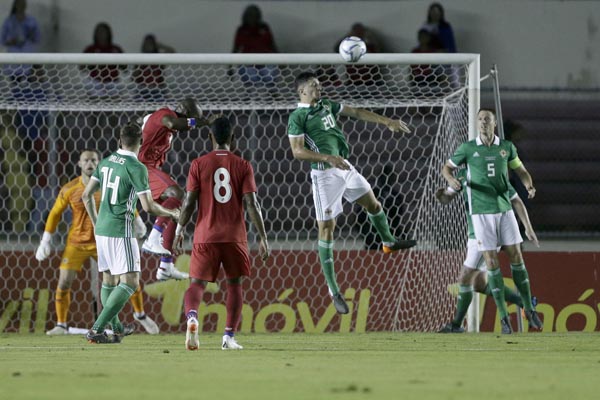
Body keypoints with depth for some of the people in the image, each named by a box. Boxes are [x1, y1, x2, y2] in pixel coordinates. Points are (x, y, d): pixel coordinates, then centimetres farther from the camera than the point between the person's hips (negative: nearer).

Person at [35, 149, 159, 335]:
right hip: (76, 244, 0)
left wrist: (136, 221, 13)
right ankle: (61, 325, 8)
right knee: (63, 283, -9)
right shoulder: (69, 190, -9)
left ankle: (140, 315, 24)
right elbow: (55, 214, 4)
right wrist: (46, 241, 3)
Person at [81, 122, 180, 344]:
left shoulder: (106, 162, 8)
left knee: (109, 280, 19)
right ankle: (97, 330, -17)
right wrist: (171, 214, 3)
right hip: (121, 231, -8)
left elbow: (86, 195, 12)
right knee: (129, 283, -7)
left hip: (101, 229, 8)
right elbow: (148, 206, -15)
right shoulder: (136, 168, -13)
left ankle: (116, 328, 30)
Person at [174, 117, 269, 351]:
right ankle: (229, 336, 7)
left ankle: (191, 316, -29)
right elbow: (251, 203, -5)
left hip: (205, 236, 0)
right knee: (234, 283, 14)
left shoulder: (198, 165, 1)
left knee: (197, 283, 3)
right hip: (234, 236, 0)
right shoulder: (243, 166, 1)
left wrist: (179, 231, 10)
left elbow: (189, 202, -2)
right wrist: (263, 238, -2)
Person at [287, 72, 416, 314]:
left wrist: (387, 122, 11)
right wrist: (328, 158, -27)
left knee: (372, 204, 24)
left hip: (344, 166, 8)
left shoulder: (326, 106, 11)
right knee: (326, 228, -5)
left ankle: (388, 242, 55)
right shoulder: (297, 117, -11)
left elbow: (356, 113, 15)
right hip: (324, 175, -8)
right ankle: (333, 290, -2)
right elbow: (298, 151, -18)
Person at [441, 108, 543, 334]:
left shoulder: (506, 147, 5)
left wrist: (529, 186, -5)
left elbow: (520, 170, 16)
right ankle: (504, 317, 0)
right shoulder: (468, 148, 0)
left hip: (504, 208, 2)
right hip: (481, 212, -2)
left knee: (516, 256, 0)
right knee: (491, 261, -6)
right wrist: (451, 179, -13)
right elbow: (447, 167, 10)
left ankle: (529, 310, 11)